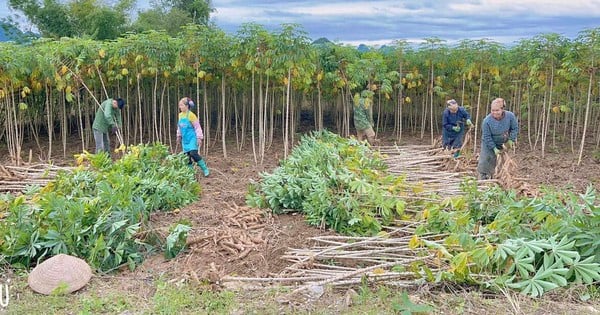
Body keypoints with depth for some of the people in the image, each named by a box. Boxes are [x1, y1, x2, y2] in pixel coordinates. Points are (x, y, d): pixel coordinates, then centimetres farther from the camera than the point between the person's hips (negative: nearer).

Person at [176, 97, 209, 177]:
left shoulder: (191, 115, -12)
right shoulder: (180, 115, 8)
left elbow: (197, 127, -11)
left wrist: (199, 138, -13)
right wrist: (179, 136, 24)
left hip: (192, 138, -7)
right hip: (185, 139, 7)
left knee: (193, 153, -21)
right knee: (187, 155, 5)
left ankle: (205, 169, -7)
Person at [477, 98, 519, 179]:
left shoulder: (510, 116, -22)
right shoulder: (487, 121, -29)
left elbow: (515, 128, -4)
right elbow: (487, 137, -20)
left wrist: (511, 139, -13)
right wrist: (494, 148, -21)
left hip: (504, 143, 3)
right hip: (489, 144, -3)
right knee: (486, 160, -5)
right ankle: (483, 178, 9)